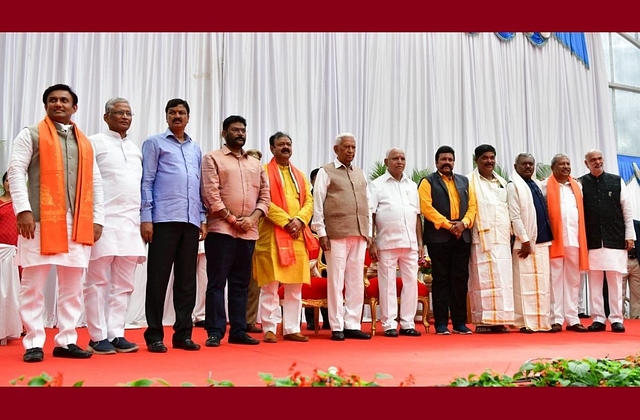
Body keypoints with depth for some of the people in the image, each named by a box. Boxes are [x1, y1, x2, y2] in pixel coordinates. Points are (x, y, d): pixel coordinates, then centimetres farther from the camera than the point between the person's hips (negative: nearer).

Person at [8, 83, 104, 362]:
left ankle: (66, 341, 13)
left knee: (73, 287, 5)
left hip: (78, 224, 4)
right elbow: (16, 171, -2)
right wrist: (23, 209, -14)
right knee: (33, 285, -1)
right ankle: (34, 343, 7)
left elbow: (95, 182, 16)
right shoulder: (31, 134, 7)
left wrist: (97, 218, 7)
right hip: (41, 221, -4)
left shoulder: (85, 142, 19)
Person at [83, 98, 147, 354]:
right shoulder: (95, 142, 2)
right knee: (98, 281, 0)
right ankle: (98, 337, 6)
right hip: (104, 220, -6)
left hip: (131, 222, 6)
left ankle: (115, 334, 12)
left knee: (124, 283, 6)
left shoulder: (136, 149, 20)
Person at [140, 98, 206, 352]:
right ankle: (154, 335, 6)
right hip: (164, 220, -4)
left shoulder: (196, 149, 20)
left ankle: (183, 333, 13)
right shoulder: (155, 143, 7)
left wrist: (202, 219, 11)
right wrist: (146, 217, -9)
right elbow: (146, 181, 0)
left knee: (187, 279, 5)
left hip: (191, 221, 5)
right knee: (158, 278, -1)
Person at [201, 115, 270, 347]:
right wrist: (231, 219, -11)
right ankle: (215, 332, 2)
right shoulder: (212, 158, 3)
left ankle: (238, 331, 14)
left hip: (248, 232, 5)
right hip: (221, 230, -5)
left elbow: (265, 195, 12)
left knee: (241, 284, 8)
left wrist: (252, 218, -5)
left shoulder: (255, 164, 18)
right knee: (217, 282, -3)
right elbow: (210, 194, -7)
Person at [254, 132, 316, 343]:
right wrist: (286, 221, -16)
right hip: (272, 235, -5)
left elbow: (309, 201, 11)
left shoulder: (300, 175, 19)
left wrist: (299, 220, -8)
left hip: (297, 236, 5)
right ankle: (269, 329, 2)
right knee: (270, 285, -4)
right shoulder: (264, 171, 2)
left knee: (295, 286, 6)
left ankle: (292, 329, 13)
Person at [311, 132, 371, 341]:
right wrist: (321, 233, -9)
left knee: (356, 281, 5)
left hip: (359, 234, 5)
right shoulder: (325, 172, 3)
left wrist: (368, 232, 10)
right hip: (336, 233, -5)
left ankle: (352, 325, 12)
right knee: (336, 280, -2)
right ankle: (337, 327, 5)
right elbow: (318, 204, -2)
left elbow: (367, 204, 18)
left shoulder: (360, 173, 19)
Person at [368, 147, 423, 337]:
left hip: (410, 243, 4)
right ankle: (389, 324, 7)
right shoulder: (377, 185, 3)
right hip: (386, 243, -4)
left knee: (411, 282, 4)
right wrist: (372, 242, -9)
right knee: (387, 284, 0)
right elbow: (370, 215, -2)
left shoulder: (412, 186, 16)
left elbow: (417, 215, 16)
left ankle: (407, 323, 13)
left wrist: (420, 242, 10)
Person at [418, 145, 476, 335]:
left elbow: (472, 206, 12)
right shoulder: (428, 182, 5)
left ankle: (460, 322, 9)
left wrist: (464, 223, -6)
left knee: (460, 279, 3)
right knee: (441, 279, -2)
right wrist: (447, 224, -13)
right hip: (438, 237, -4)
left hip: (462, 237, 4)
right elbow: (426, 207, -7)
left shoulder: (464, 181, 19)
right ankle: (441, 323, 2)